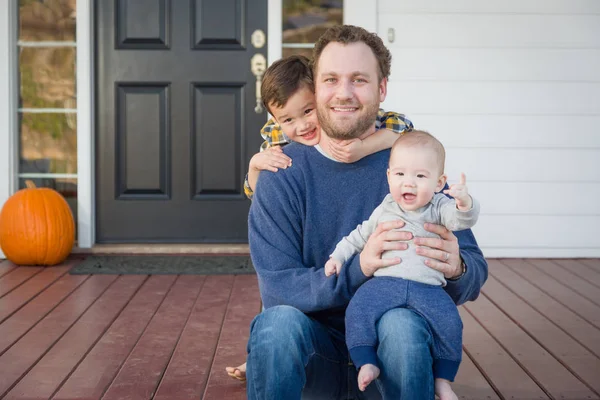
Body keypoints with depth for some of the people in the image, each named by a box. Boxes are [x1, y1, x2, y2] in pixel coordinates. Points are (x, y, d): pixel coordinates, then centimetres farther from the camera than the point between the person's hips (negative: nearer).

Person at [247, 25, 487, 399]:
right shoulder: (282, 174, -6)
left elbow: (476, 274, -4)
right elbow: (276, 287, -15)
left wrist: (456, 268, -29)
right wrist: (358, 267, -31)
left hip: (390, 343, 1)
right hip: (316, 345, 0)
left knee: (403, 323, -32)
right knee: (278, 321, -31)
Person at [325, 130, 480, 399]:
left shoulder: (439, 208, 7)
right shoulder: (384, 212, 15)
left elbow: (462, 220, -12)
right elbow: (359, 237, 27)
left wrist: (465, 203, -34)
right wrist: (338, 256, 15)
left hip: (429, 287, -1)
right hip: (385, 282, 1)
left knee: (450, 324, -20)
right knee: (358, 310, -24)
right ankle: (366, 364, -13)